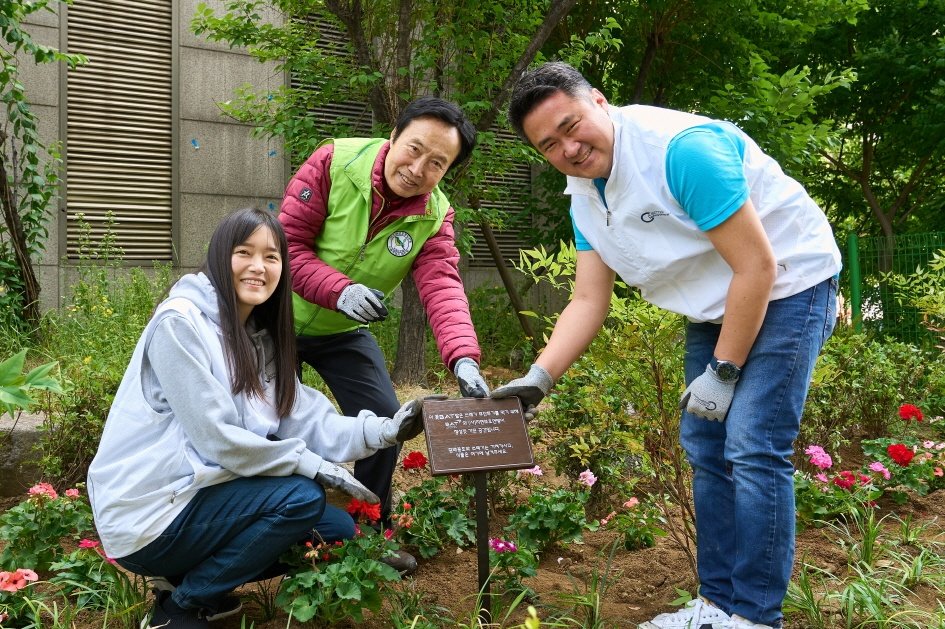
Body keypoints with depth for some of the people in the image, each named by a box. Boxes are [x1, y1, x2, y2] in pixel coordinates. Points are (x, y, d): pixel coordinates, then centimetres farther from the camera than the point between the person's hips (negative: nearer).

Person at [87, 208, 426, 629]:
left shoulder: (261, 339, 10)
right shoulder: (180, 322, -17)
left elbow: (306, 421, -2)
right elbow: (216, 439, -22)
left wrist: (385, 431, -16)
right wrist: (311, 466, -20)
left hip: (196, 492, 9)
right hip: (148, 516, -8)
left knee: (337, 530, 5)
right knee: (301, 497, -20)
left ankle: (198, 576, 12)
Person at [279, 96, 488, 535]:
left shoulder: (434, 217, -14)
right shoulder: (334, 162, -23)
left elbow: (443, 288, -28)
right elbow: (289, 242, -23)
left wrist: (463, 358, -46)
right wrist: (339, 290, -40)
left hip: (345, 332, 3)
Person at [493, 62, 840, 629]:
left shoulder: (680, 148, -28)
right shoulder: (584, 197, -1)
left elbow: (758, 268, -26)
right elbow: (589, 302, 1)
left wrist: (722, 373, -19)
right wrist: (539, 378, -13)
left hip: (788, 284, -8)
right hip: (715, 306, 8)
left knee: (753, 448, -13)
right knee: (705, 447, 8)